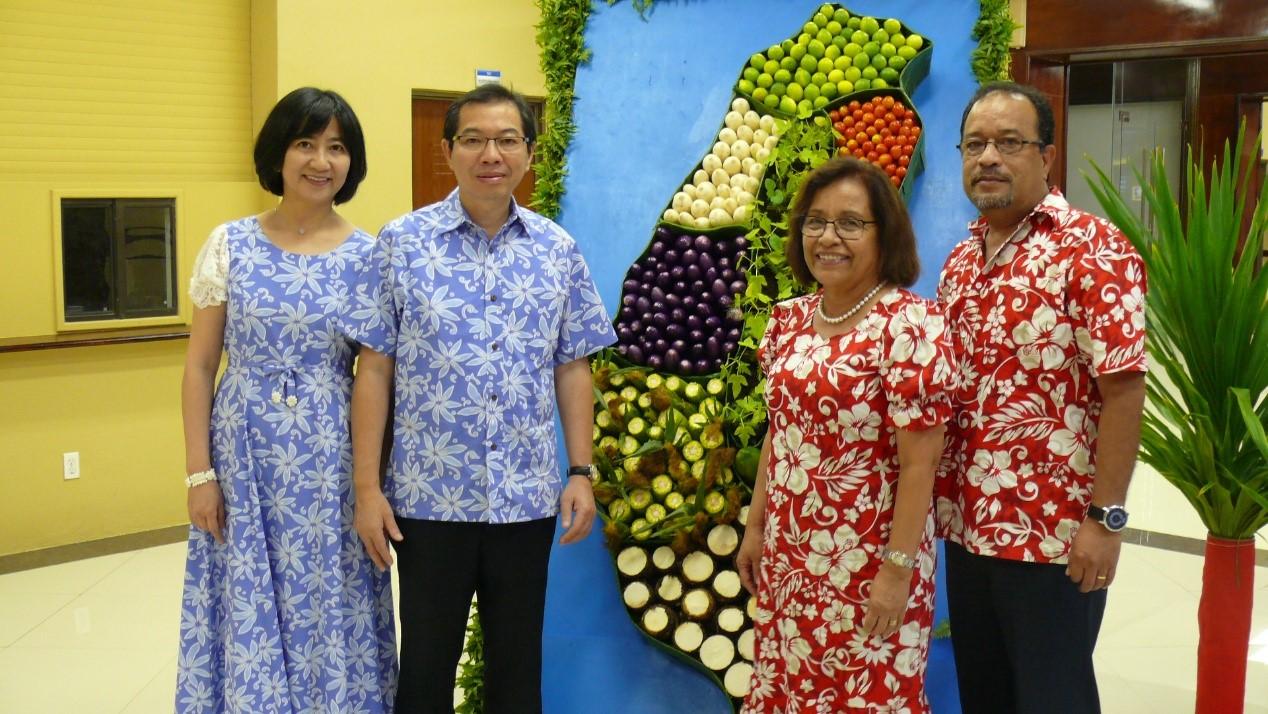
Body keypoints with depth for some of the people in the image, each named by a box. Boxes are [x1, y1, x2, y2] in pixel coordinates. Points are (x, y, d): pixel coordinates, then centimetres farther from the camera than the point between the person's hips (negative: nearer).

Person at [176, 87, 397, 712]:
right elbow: (200, 365, 2)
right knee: (249, 615, 8)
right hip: (246, 456, 0)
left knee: (331, 612, 7)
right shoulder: (230, 244, 0)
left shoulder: (369, 256, 0)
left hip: (333, 459, 0)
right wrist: (199, 473, -3)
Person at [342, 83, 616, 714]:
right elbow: (374, 370, -4)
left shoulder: (558, 251, 3)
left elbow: (572, 369, 8)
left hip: (527, 498, 2)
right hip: (428, 497, -2)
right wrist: (367, 488, -7)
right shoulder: (402, 243, -4)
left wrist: (581, 472, 2)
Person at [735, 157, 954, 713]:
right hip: (788, 557, 6)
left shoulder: (909, 325, -16)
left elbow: (920, 462, -17)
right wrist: (755, 528, 13)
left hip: (867, 562, -6)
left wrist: (898, 569, -18)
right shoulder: (789, 320, 4)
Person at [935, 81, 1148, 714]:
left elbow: (1122, 387, -17)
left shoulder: (1092, 250, -13)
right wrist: (942, 499, 9)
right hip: (967, 524, 7)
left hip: (1054, 533, -7)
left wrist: (1105, 517, -20)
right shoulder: (961, 260, 9)